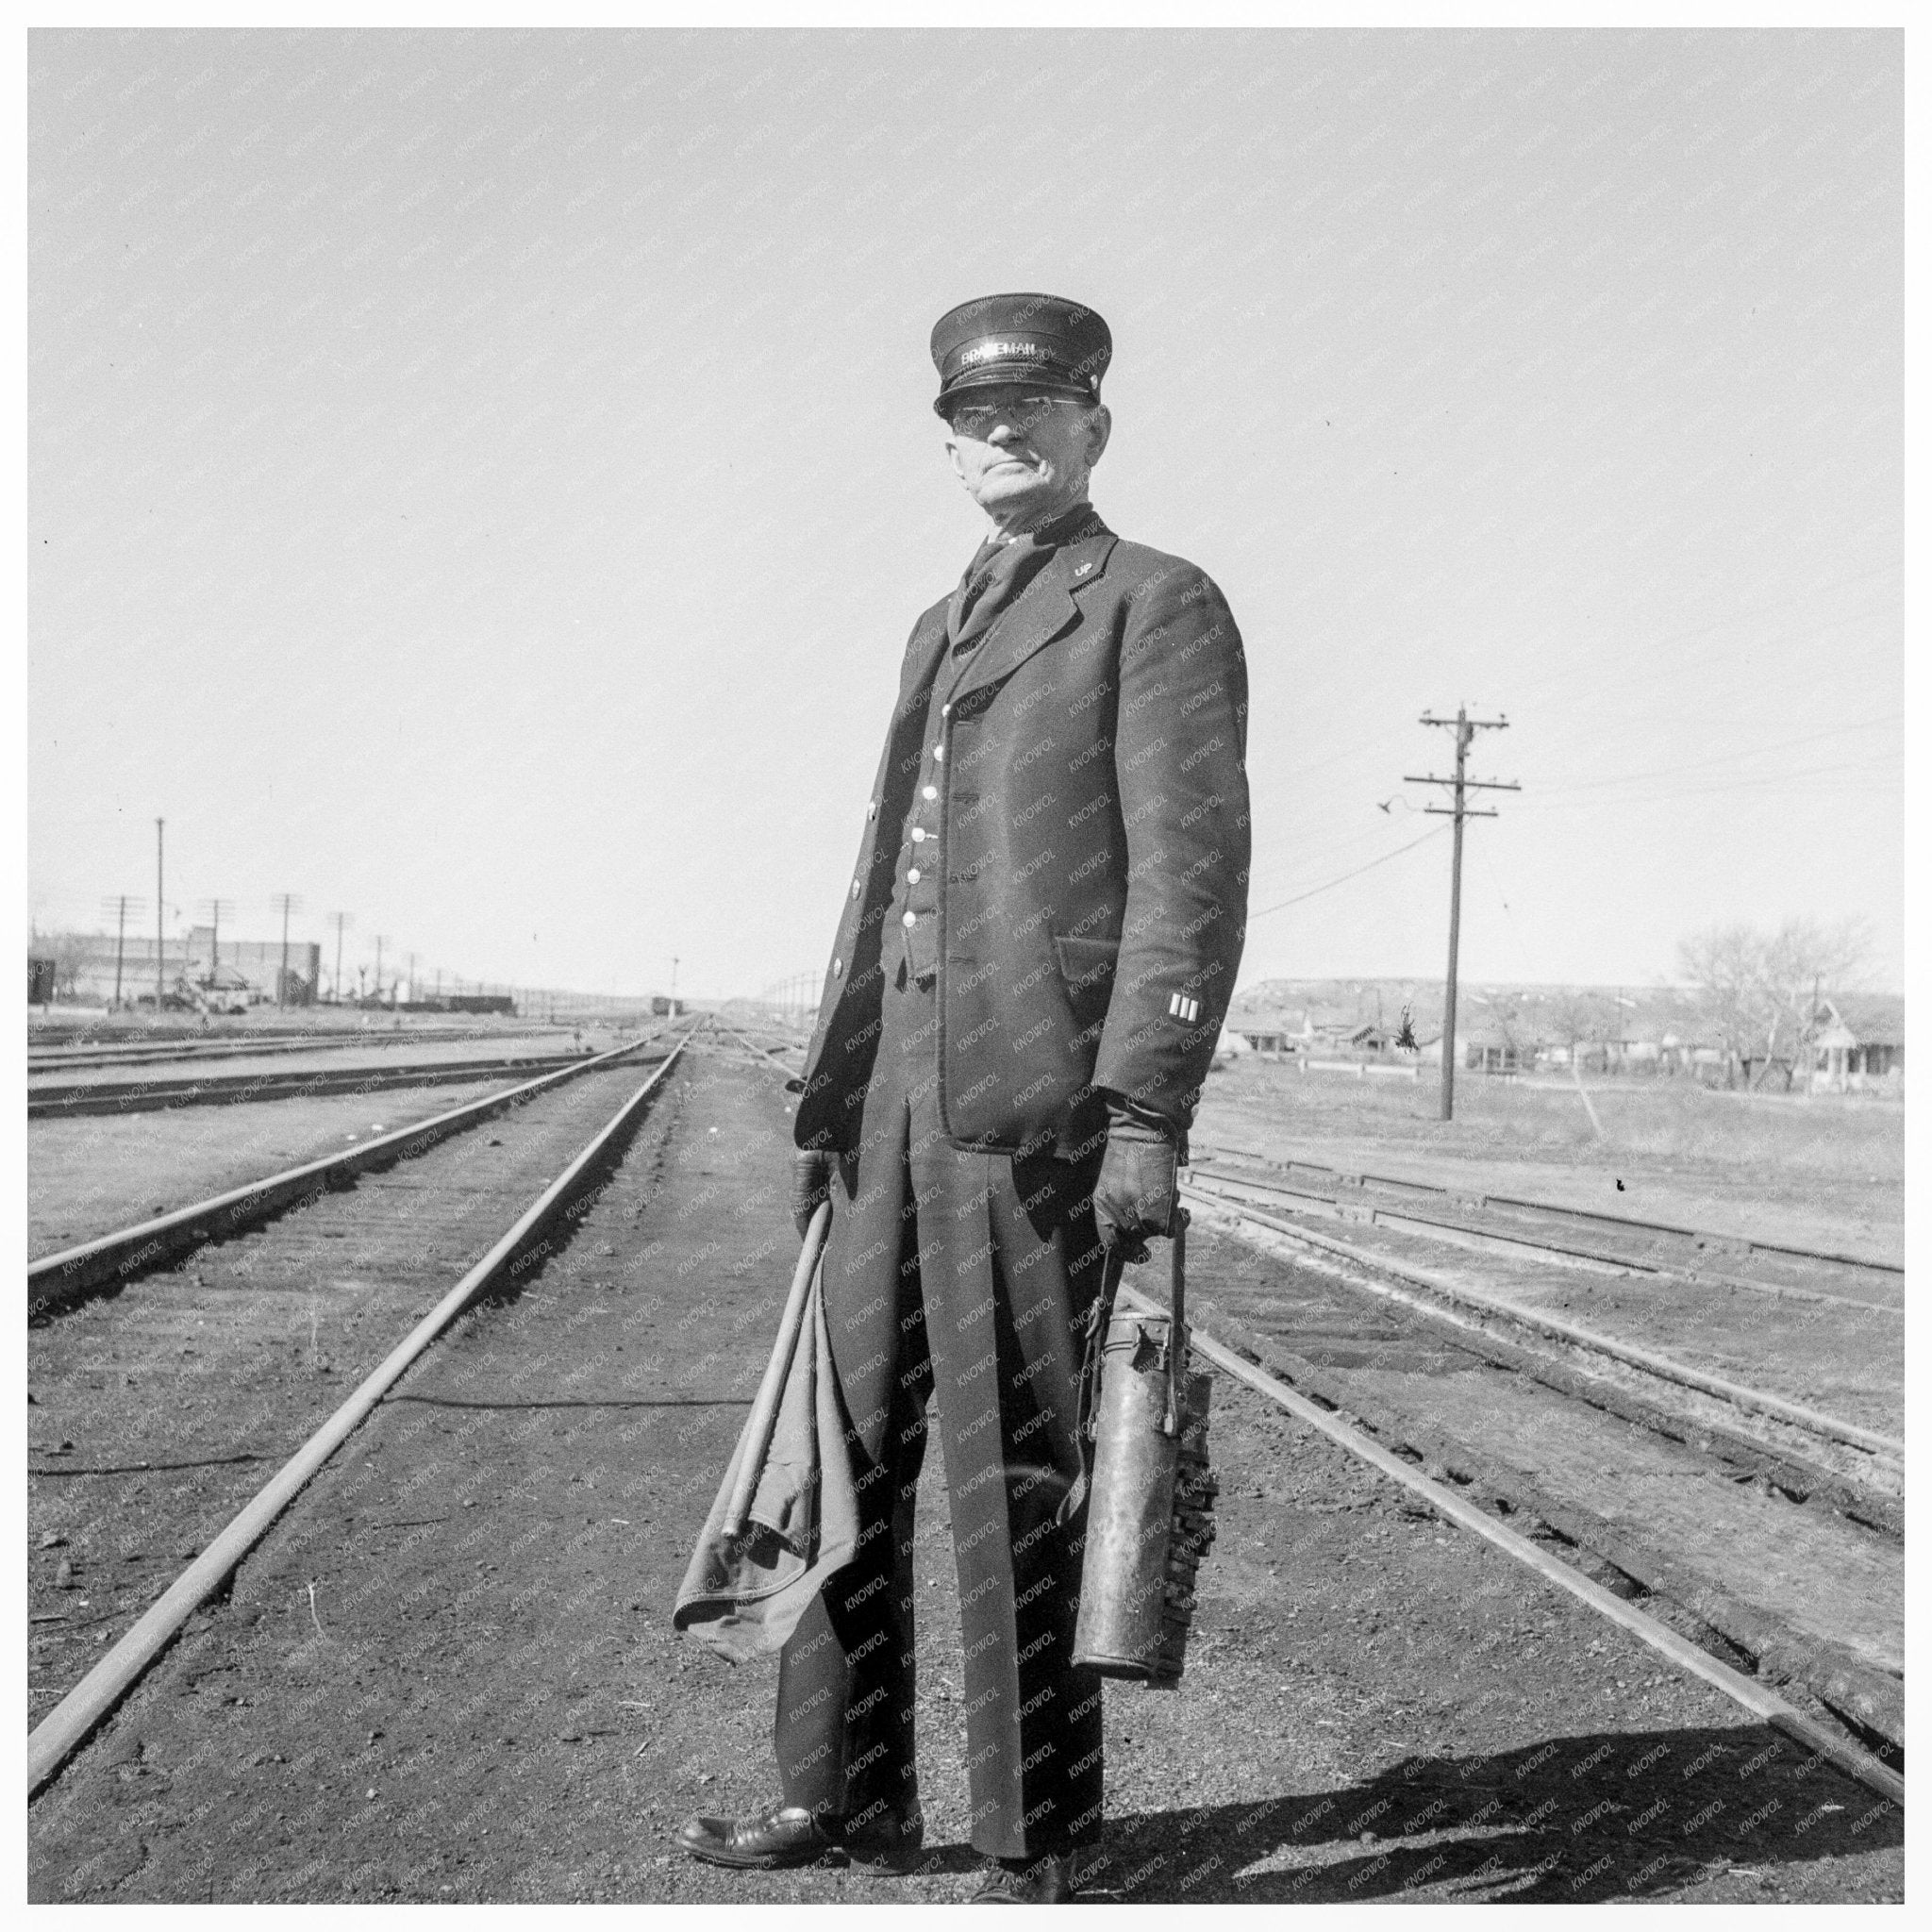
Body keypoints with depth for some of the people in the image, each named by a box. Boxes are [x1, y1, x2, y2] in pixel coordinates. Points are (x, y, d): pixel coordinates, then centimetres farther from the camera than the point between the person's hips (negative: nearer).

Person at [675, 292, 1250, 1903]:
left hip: (1041, 1097, -7)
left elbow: (1193, 871, -10)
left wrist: (1147, 1116, -18)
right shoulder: (941, 630, 24)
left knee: (1018, 1481, -3)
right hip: (899, 1090, 8)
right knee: (851, 1449, 10)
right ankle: (847, 1795, 23)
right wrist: (832, 1095, 17)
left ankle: (1038, 1852, 10)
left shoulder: (1160, 606, 0)